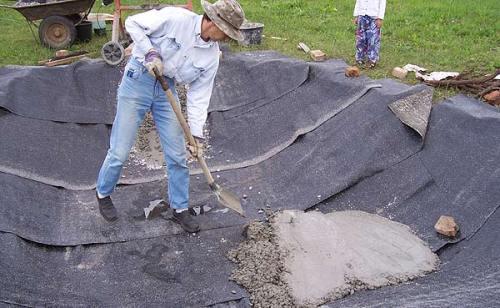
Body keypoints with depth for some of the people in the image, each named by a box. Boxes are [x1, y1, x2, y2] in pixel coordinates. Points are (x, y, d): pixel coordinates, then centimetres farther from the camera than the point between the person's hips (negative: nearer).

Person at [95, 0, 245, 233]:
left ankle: (180, 209, 23)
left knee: (177, 154, 4)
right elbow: (133, 23, -11)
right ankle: (103, 194, 29)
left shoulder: (212, 56, -6)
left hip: (167, 89, 5)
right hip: (138, 80, -4)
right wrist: (150, 53, -22)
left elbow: (199, 96, -3)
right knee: (120, 150, 1)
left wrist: (196, 135, -7)